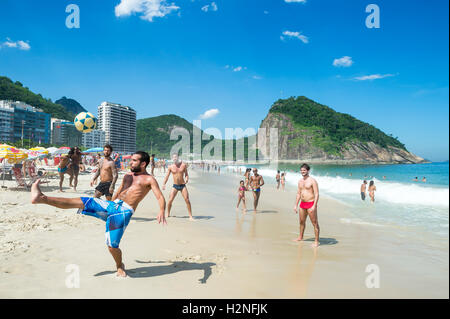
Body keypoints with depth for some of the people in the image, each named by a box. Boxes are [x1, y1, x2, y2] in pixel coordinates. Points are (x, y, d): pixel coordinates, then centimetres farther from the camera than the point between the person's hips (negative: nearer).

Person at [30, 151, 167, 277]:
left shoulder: (149, 179, 2)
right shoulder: (128, 176, 24)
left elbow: (160, 197, -10)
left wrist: (162, 212, -30)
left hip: (124, 211, -6)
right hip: (111, 205, 7)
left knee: (112, 246, -11)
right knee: (80, 202, -7)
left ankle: (120, 267, 19)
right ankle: (41, 198, -8)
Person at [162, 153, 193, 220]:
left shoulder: (183, 165, -1)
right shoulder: (170, 167, 0)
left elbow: (186, 174, 4)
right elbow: (167, 176, 2)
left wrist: (187, 179, -18)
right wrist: (164, 184, -11)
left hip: (183, 185, -1)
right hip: (175, 186, 1)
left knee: (187, 200, -10)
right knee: (170, 200, -6)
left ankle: (190, 216, -3)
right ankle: (168, 214, 19)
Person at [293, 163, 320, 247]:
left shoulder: (312, 181, -11)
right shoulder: (300, 181, 11)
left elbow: (316, 194, -15)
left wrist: (314, 206, -22)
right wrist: (296, 205, 14)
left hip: (311, 204, -8)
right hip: (302, 204, 8)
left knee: (315, 223, -3)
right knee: (302, 222, 20)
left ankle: (316, 241, 3)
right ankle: (300, 237, 36)